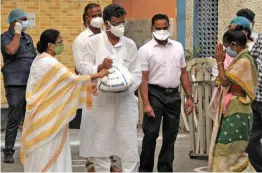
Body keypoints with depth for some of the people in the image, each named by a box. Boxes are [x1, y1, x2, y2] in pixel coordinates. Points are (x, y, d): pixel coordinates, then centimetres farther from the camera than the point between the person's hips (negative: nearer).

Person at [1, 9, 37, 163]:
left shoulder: (28, 38, 16)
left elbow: (35, 58, 21)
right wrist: (17, 33, -14)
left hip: (31, 84, 6)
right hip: (15, 85, -6)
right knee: (14, 120, -7)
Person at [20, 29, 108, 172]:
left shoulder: (42, 60, 10)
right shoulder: (49, 63, -21)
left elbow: (58, 85, 12)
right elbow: (71, 79, -19)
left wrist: (85, 88, 6)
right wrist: (97, 75, -9)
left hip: (45, 114, 10)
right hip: (47, 116, -10)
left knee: (43, 154, 14)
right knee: (47, 152, -2)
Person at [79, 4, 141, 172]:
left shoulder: (130, 44, 7)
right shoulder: (93, 42, 1)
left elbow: (137, 73, 5)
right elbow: (84, 69, -2)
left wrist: (126, 86, -14)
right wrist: (99, 67, -22)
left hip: (125, 100, 1)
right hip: (100, 101, -1)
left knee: (130, 146, -2)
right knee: (100, 146, 7)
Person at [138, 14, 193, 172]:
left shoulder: (178, 47, 8)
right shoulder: (145, 50, -5)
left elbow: (184, 73, 12)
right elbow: (143, 78, -9)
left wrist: (189, 97, 6)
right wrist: (146, 103, -17)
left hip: (174, 95, 4)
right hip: (155, 94, -4)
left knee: (170, 136, 9)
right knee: (151, 134, -5)